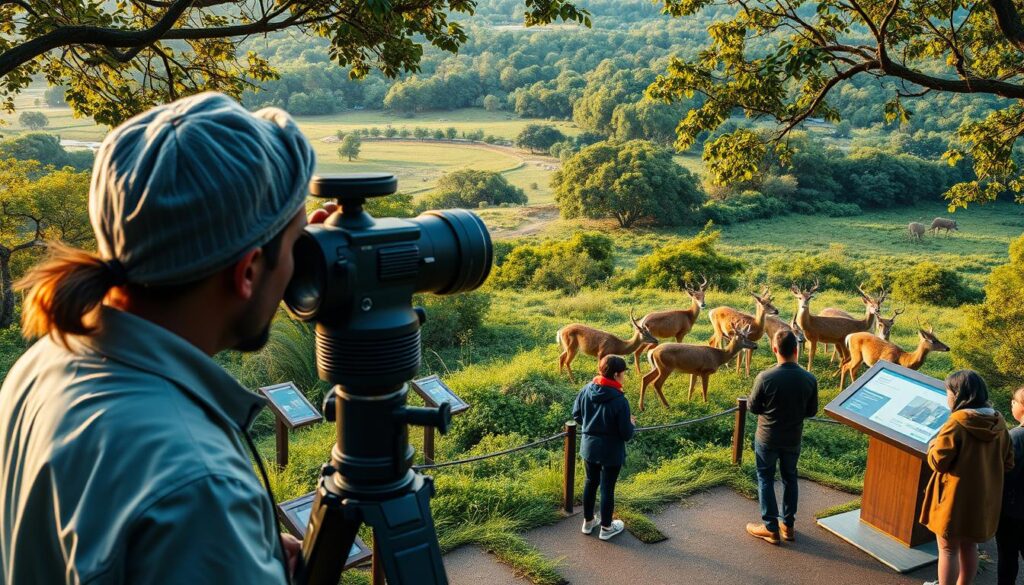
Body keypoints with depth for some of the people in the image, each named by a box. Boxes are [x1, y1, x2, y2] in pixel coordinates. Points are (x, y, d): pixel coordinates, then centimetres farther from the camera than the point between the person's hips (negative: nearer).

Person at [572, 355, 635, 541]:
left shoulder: (586, 390, -11)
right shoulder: (619, 400, -27)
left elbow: (576, 416, 2)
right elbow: (626, 434, -20)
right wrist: (631, 424, 1)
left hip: (589, 447, 5)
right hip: (611, 452, -5)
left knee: (590, 483, 22)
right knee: (607, 488, 11)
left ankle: (588, 521, 38)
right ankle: (606, 528, 28)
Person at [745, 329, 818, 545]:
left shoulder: (765, 378, -24)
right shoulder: (809, 379, -14)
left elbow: (752, 407, -11)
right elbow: (812, 412, -2)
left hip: (767, 438, -3)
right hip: (793, 439, 3)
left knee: (766, 479, 13)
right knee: (790, 478, 20)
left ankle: (770, 528, 18)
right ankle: (788, 525, 30)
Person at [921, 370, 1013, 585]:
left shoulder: (958, 422, -21)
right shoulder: (998, 422, -1)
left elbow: (938, 461, -19)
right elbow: (1008, 462, 8)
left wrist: (933, 445, 1)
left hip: (955, 499, -6)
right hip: (984, 500, 6)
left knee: (948, 549, 7)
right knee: (969, 546, 21)